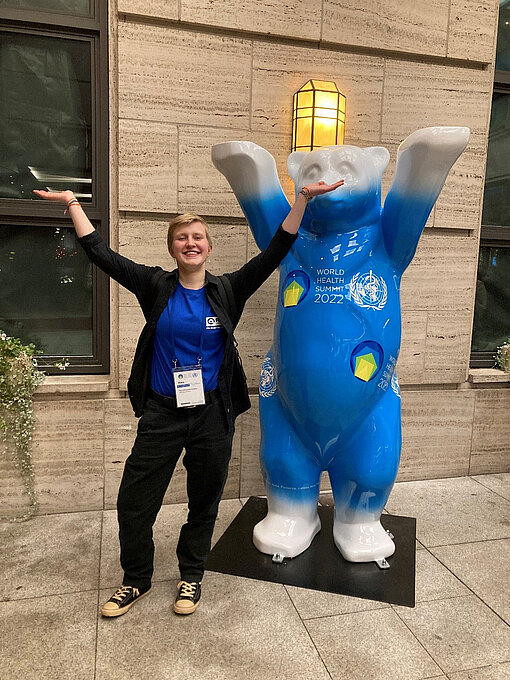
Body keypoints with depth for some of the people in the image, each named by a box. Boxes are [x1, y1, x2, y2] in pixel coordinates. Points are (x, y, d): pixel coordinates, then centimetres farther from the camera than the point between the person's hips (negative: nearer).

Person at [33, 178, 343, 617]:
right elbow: (102, 255, -1)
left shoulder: (227, 291, -1)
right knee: (133, 502, 7)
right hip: (161, 414, 1)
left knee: (204, 502, 14)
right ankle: (136, 580, 33)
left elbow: (274, 254, -7)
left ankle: (192, 576, 39)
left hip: (212, 415, 0)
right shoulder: (156, 287, 0)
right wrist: (73, 204, 0)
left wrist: (303, 200, -12)